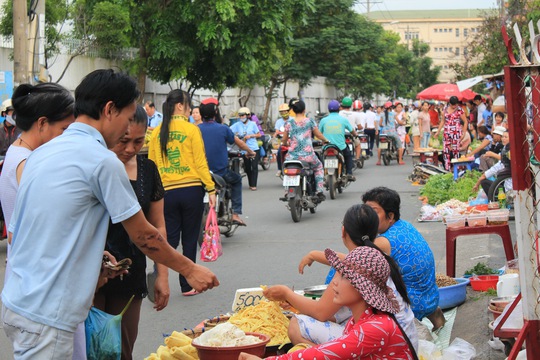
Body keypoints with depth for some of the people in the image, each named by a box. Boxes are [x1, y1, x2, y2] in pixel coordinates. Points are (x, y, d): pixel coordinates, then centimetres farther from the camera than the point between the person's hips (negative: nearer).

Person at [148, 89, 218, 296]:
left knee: (169, 239, 10)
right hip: (191, 189, -3)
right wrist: (211, 189, -3)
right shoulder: (191, 130, -7)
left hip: (167, 192, 3)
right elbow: (201, 162, -8)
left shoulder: (157, 133, 4)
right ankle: (187, 285, 14)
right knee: (190, 239, 8)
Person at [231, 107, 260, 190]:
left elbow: (259, 135, 7)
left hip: (254, 148, -2)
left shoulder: (252, 124, 4)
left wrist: (250, 135, -7)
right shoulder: (237, 125, 5)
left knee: (254, 167, -7)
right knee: (247, 168, 8)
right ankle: (250, 184, 20)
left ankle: (253, 185, -7)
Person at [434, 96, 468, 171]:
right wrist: (438, 131, 16)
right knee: (445, 151, 1)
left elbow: (465, 122, -2)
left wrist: (463, 133, -7)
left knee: (455, 150, -3)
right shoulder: (446, 109, 8)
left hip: (456, 133, -5)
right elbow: (443, 121, 18)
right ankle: (447, 169, 6)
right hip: (447, 133, 5)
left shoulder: (459, 110, -6)